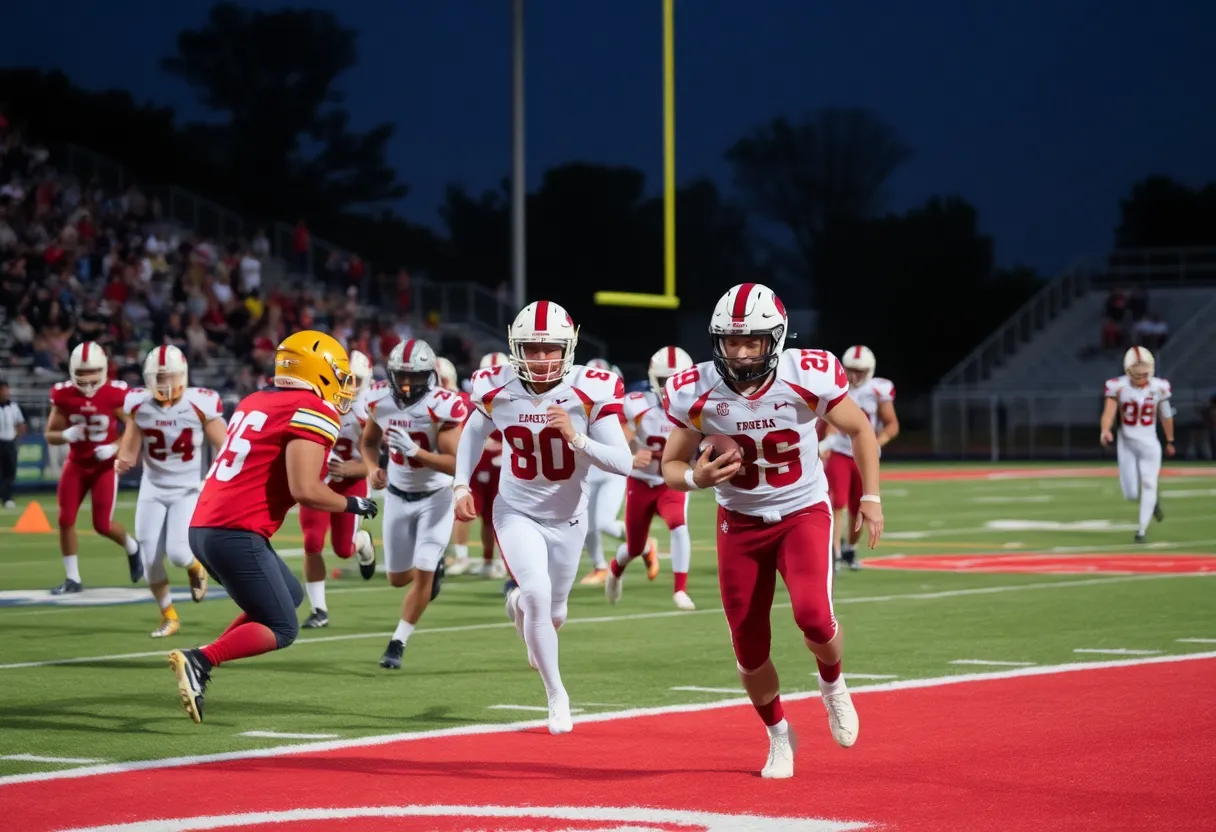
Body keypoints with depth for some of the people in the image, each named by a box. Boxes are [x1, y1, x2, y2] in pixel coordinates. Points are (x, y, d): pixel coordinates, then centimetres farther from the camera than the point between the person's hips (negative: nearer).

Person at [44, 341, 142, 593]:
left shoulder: (115, 394, -18)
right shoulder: (64, 395, -10)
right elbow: (50, 435, -2)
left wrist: (115, 448, -23)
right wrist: (66, 435, -24)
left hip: (105, 466, -3)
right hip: (76, 465, 3)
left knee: (102, 525, -4)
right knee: (65, 520, -5)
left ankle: (132, 549, 29)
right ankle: (73, 579, 8)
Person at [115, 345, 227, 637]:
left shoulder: (199, 405, -15)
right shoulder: (139, 405, -7)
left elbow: (224, 449, -8)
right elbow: (130, 453, 1)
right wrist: (122, 463, -21)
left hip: (189, 490, -3)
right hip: (153, 490, 3)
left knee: (177, 552, -19)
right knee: (151, 560, -3)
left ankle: (195, 567, 20)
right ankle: (169, 616, 20)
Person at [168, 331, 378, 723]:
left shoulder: (254, 402, 18)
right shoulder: (312, 412, -8)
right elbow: (304, 490, -17)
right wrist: (351, 505, 0)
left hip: (203, 526, 9)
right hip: (237, 534, -9)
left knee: (290, 597, 24)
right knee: (281, 630, 3)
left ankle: (201, 664, 12)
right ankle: (199, 661, -17)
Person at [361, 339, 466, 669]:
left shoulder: (442, 407, -25)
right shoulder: (380, 402, -10)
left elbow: (456, 464, -27)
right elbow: (369, 441, 11)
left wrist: (415, 450, -39)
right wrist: (373, 467, -10)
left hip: (436, 496, -5)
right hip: (398, 496, 5)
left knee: (422, 574, -11)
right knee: (397, 577, 12)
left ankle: (398, 644, 3)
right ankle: (435, 565, 46)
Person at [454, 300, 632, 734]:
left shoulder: (590, 392, -21)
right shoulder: (497, 389, -15)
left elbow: (624, 464, -24)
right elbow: (473, 433, 8)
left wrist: (575, 437, -36)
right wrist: (461, 486, -2)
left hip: (567, 518, 1)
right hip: (517, 513, -1)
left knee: (552, 613, 15)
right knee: (538, 592, -23)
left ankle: (518, 604, 55)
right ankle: (556, 694, -4)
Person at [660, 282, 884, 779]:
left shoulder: (808, 377, -20)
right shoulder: (696, 393, -17)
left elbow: (859, 430, -1)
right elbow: (670, 466, -3)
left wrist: (871, 497, -3)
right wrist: (696, 478, -25)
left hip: (804, 513, -2)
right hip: (741, 523, 2)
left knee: (813, 617, -25)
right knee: (750, 649, 3)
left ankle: (832, 684, 11)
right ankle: (779, 737, 32)